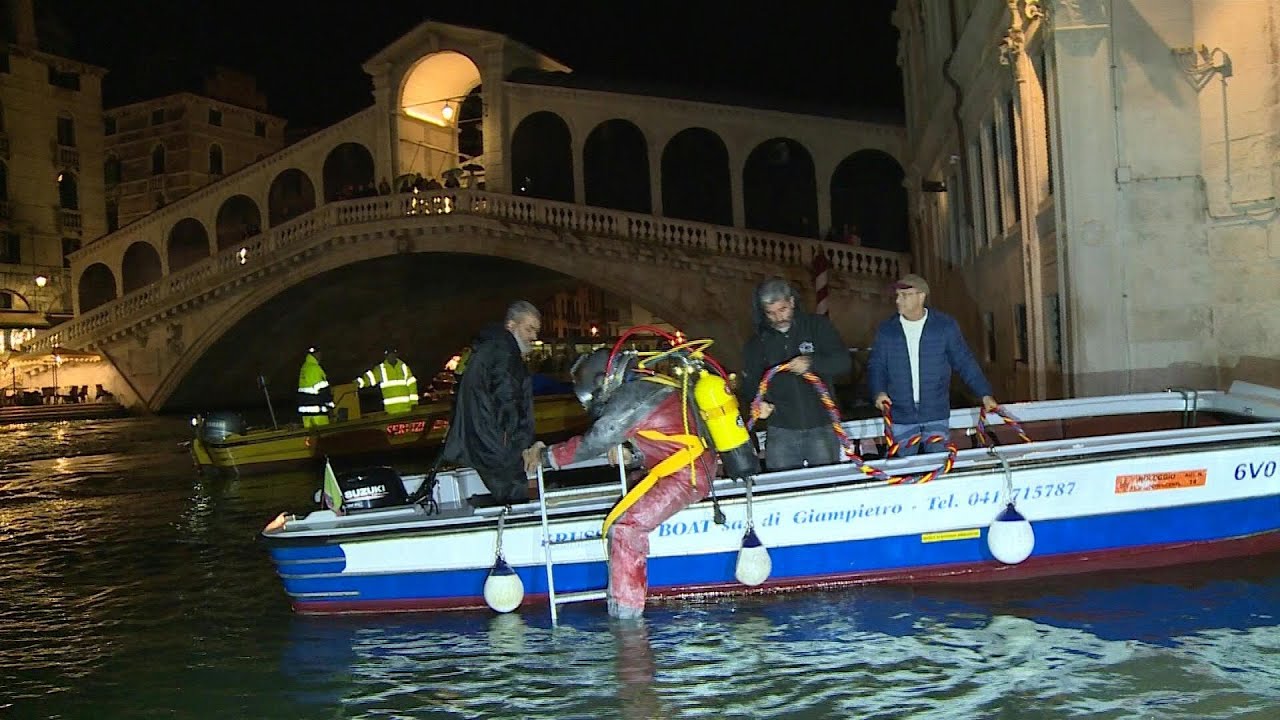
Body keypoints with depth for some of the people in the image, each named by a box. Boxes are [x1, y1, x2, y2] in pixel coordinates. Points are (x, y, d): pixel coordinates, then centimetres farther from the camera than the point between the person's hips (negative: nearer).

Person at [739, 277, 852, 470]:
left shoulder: (817, 326, 2)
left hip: (821, 427, -1)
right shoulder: (757, 343, 7)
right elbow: (749, 386, 9)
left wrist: (812, 363, -25)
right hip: (781, 432, 1)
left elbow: (844, 361, -6)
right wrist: (757, 404, -14)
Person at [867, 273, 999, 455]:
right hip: (900, 416, 1)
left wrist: (985, 394, -1)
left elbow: (965, 362, 4)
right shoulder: (886, 331, 4)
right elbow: (876, 366, 7)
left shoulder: (945, 326, 1)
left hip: (937, 414, -1)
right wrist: (879, 392, -11)